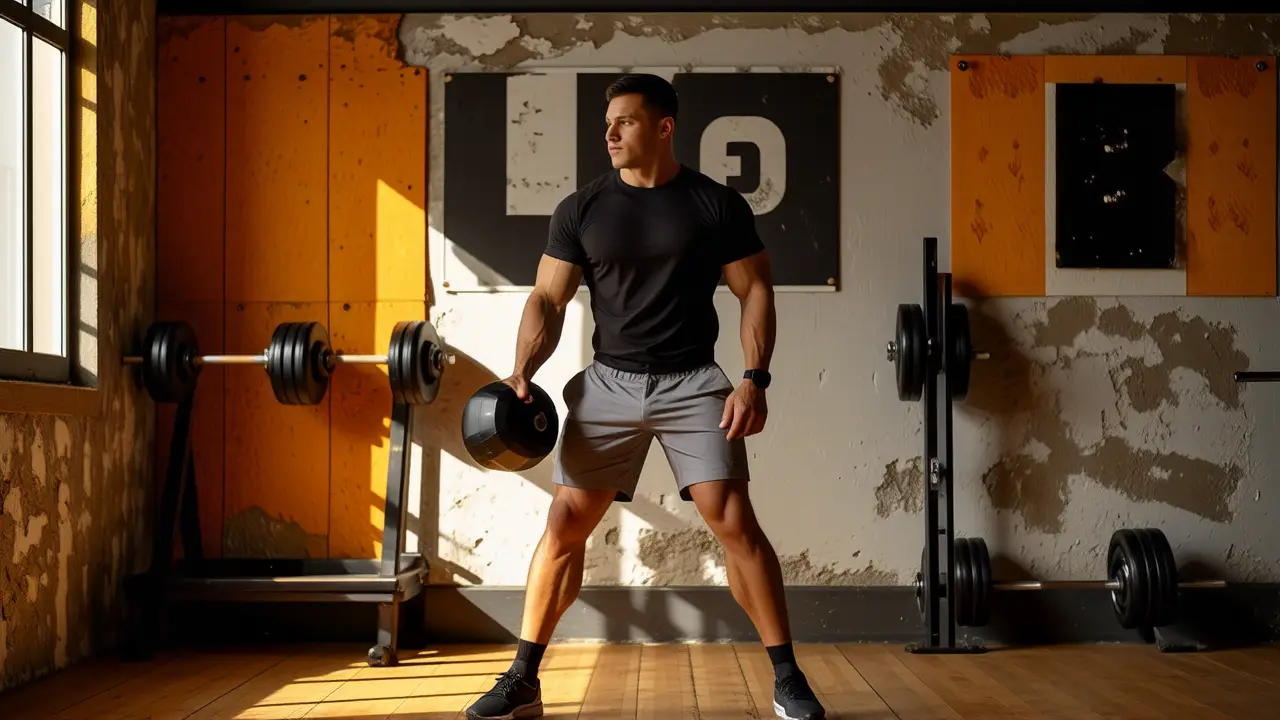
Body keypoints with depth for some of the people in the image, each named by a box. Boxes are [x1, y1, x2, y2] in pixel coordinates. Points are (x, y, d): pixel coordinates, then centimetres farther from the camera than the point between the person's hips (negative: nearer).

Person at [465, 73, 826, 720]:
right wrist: (522, 370, -12)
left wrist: (755, 378, -11)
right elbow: (547, 298, 3)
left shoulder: (717, 204, -2)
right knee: (564, 523, -2)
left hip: (692, 382, -2)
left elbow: (755, 291, 0)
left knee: (734, 522, -11)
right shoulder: (581, 210, 2)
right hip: (608, 382, 2)